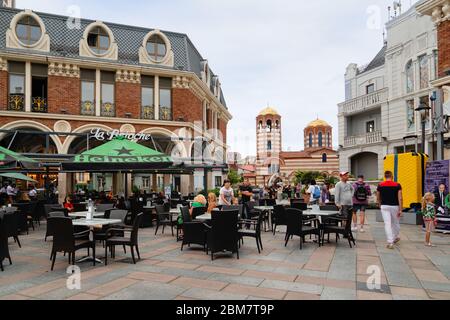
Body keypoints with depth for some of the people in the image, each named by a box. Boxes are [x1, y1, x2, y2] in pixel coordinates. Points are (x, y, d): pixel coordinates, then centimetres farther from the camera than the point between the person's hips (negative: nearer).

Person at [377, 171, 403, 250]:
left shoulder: (380, 185, -1)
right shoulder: (397, 185, -5)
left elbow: (378, 197, 8)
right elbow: (400, 198, -10)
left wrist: (380, 205, 25)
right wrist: (400, 210, -8)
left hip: (384, 206, 0)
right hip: (395, 206, 0)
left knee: (387, 224, -1)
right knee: (396, 223, 20)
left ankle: (390, 242, -7)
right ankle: (396, 237, 39)